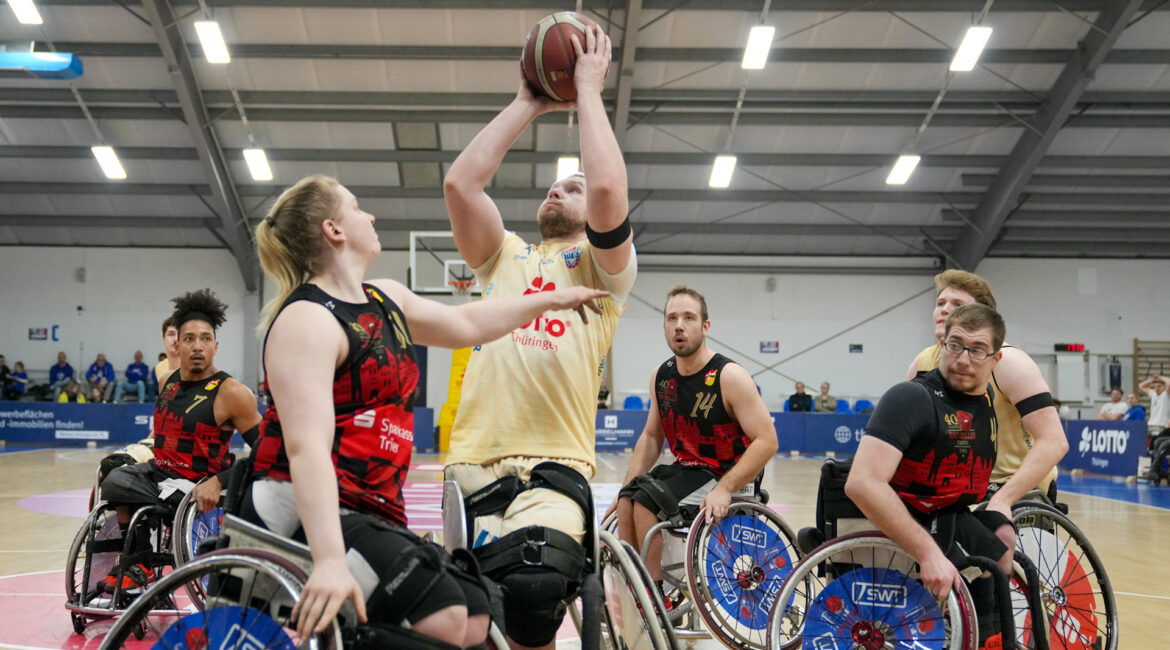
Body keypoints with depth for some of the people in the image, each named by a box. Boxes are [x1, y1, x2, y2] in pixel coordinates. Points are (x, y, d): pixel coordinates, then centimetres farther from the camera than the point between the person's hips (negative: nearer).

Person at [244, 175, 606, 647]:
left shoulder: (385, 298, 16)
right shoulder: (307, 320, -13)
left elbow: (464, 324, 34)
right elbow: (306, 446, -26)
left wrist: (551, 300, 40)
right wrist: (330, 560, -37)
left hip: (368, 514, 10)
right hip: (305, 513, -9)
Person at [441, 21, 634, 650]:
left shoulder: (603, 266, 13)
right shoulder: (506, 256, 24)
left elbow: (608, 188, -7)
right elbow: (459, 182, 8)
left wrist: (589, 90, 5)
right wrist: (527, 104, 15)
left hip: (553, 468, -3)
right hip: (471, 463, 3)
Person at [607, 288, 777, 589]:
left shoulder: (729, 377, -15)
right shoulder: (661, 377, 5)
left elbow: (767, 440, -19)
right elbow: (651, 437, 15)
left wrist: (724, 489, -28)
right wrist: (625, 491, 4)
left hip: (725, 474, -6)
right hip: (684, 470, 6)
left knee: (646, 501, -25)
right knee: (626, 503, -18)